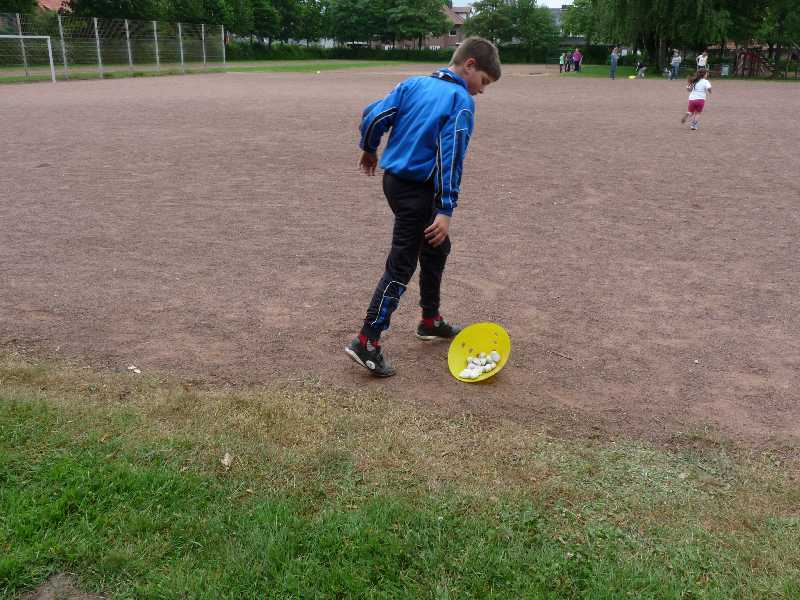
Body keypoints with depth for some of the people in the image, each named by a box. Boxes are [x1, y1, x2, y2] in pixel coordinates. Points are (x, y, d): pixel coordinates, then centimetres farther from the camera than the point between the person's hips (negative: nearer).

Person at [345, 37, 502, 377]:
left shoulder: (414, 83, 7)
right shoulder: (461, 101, -12)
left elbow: (373, 115, 4)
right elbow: (450, 158, -20)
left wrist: (370, 149, 22)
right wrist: (446, 210, -21)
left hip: (394, 180, 8)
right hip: (418, 191, -8)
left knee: (437, 248, 23)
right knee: (401, 267, -3)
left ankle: (430, 321, 36)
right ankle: (366, 343, -2)